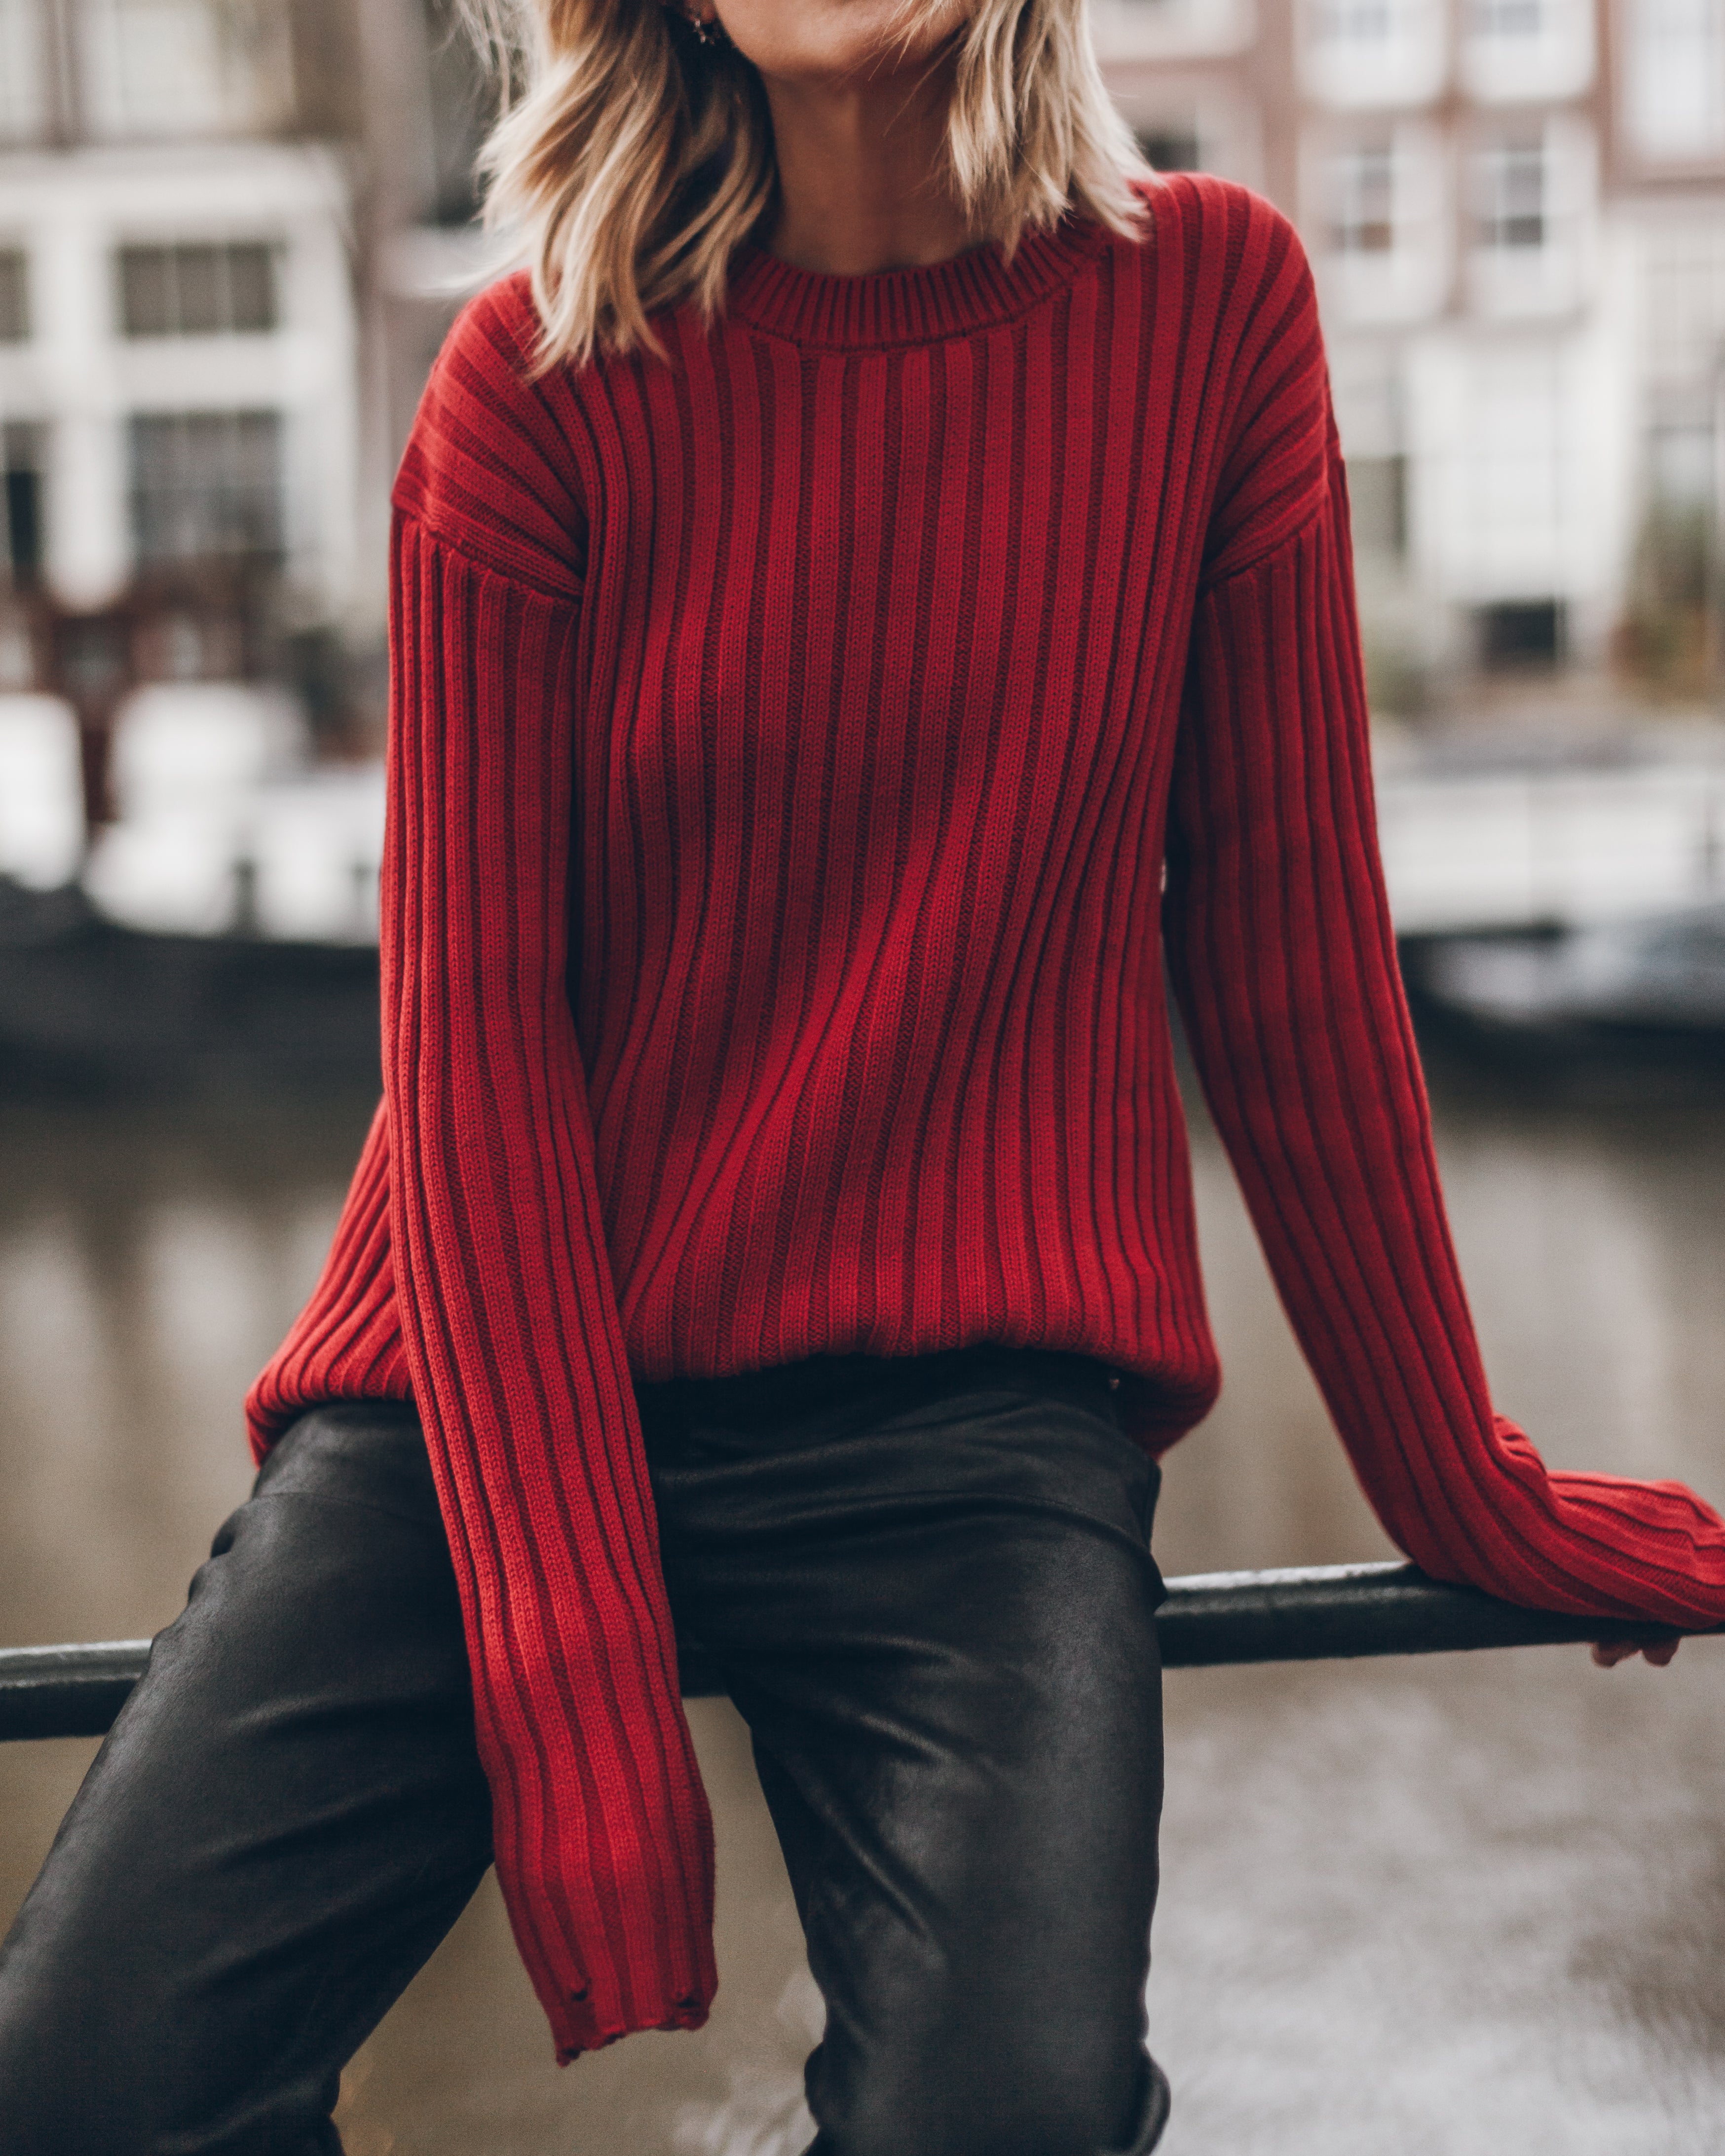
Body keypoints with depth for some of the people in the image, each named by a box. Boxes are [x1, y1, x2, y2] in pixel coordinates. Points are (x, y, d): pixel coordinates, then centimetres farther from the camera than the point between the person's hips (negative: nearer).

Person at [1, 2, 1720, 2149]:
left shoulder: (1210, 298, 0)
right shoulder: (542, 380, -3)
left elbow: (1295, 958, 4)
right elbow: (472, 1030, -8)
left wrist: (1467, 1491, 9)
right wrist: (578, 1694, -17)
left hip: (974, 1393, 0)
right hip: (507, 1384, 1)